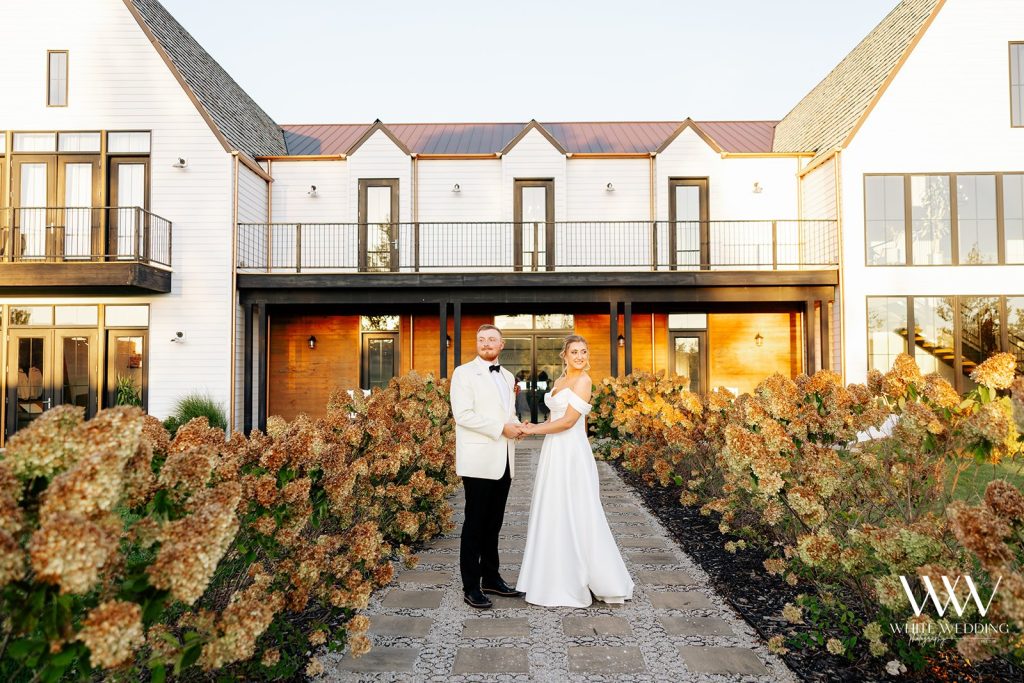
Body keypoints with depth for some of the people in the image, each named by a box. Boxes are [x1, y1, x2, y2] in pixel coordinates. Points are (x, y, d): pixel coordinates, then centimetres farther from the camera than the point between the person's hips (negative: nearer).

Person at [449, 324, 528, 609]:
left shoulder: (507, 376, 16)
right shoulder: (464, 373, -5)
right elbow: (463, 414, -15)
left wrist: (517, 426, 2)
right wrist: (501, 428, -17)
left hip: (504, 462, 6)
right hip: (479, 461, -6)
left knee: (494, 524, 14)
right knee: (475, 524, 0)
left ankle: (491, 578, 26)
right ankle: (471, 587, 9)